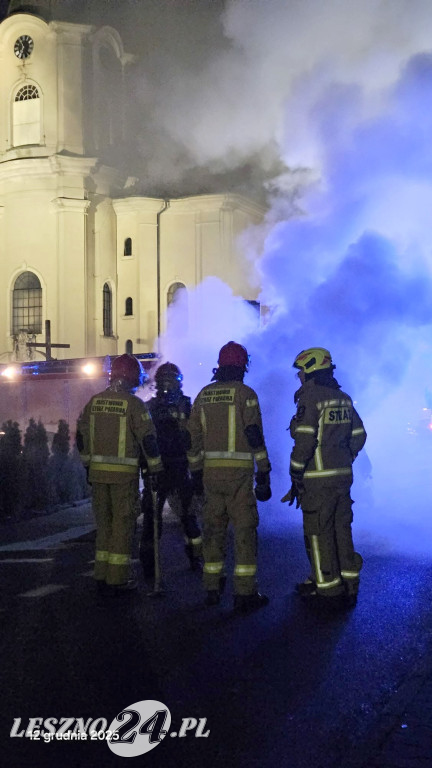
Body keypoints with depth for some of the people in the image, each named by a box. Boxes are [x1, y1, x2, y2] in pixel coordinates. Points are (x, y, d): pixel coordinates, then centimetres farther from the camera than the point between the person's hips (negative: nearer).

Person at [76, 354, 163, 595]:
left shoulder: (94, 401, 7)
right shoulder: (134, 403, -10)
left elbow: (81, 436, 13)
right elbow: (148, 439, -12)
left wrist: (89, 464, 22)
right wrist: (157, 470, -5)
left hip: (98, 472, 5)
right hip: (124, 473, -5)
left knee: (103, 523, 15)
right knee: (123, 523, 3)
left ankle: (102, 576, 20)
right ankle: (117, 579, 6)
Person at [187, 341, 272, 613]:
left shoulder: (204, 395, 10)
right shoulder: (245, 394, -6)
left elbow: (194, 436, 12)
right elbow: (255, 436, -11)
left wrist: (196, 471, 19)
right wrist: (264, 474, -7)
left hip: (211, 472, 5)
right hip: (239, 472, -5)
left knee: (214, 529, 13)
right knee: (245, 530, 0)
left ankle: (213, 588, 18)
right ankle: (245, 593, 0)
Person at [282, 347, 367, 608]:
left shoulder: (310, 398, -12)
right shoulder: (343, 399, 11)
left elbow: (304, 442, -18)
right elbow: (359, 436, 13)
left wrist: (296, 479, -12)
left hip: (318, 479, -7)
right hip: (343, 477, 8)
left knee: (319, 534, 2)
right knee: (342, 531, 14)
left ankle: (329, 590, 7)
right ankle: (349, 588, 20)